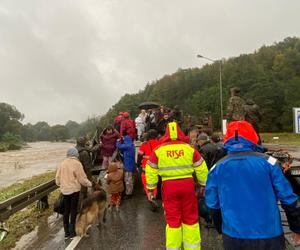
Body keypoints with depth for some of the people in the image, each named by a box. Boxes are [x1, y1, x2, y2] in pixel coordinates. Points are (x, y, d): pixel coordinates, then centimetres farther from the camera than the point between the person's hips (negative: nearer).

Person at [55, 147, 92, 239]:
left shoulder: (62, 163, 3)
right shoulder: (77, 163, -12)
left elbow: (57, 177, 7)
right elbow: (82, 178, -10)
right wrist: (89, 184, 5)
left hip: (64, 190, 5)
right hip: (74, 190, -5)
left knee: (66, 210, 14)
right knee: (73, 210, 7)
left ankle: (66, 232, 22)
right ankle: (72, 231, 13)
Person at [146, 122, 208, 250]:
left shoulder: (158, 150, -3)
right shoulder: (189, 148, -3)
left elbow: (151, 171, 1)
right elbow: (201, 168, 4)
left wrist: (151, 188, 11)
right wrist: (204, 184, 17)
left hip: (169, 186, 0)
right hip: (187, 184, 1)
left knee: (172, 219, 13)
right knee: (190, 217, 17)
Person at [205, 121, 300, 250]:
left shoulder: (217, 167, -4)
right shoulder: (267, 161, -8)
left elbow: (212, 203, 2)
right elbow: (288, 198, -4)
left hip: (233, 236, 1)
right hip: (269, 234, -1)